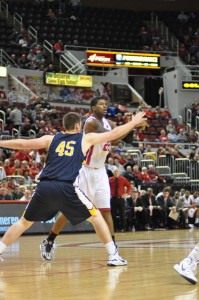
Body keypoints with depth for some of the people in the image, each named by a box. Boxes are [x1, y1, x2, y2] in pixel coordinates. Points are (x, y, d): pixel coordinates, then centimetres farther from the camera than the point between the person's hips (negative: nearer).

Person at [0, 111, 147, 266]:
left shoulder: (51, 139, 21)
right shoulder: (86, 139, 17)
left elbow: (22, 144, 20)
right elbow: (114, 134, 23)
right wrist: (134, 122, 37)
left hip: (44, 187, 3)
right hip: (67, 189, -3)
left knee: (25, 221, 19)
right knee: (96, 217, 14)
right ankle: (113, 255, 8)